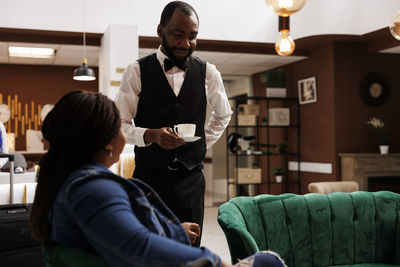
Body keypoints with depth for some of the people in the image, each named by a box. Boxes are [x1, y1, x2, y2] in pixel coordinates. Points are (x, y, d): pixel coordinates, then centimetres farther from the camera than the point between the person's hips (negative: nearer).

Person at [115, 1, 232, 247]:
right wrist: (151, 135, -21)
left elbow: (223, 115, 22)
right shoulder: (137, 72, -2)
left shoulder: (209, 73, 5)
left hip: (190, 178, 2)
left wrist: (202, 144, 11)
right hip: (149, 176, -2)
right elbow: (120, 125, -4)